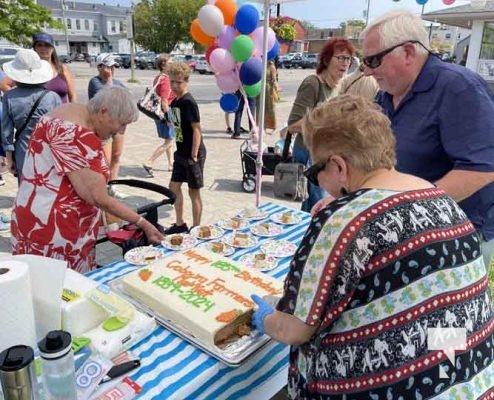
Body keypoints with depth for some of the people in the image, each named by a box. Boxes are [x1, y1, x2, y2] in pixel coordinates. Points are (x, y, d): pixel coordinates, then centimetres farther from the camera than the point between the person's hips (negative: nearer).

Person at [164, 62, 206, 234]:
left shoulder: (189, 103, -18)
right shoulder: (174, 102, 7)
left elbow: (197, 129, -20)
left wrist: (194, 155, -21)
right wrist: (178, 151, 14)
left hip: (193, 154, -9)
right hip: (181, 153, 9)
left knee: (194, 191, 2)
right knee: (174, 186, 15)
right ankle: (180, 224, 29)